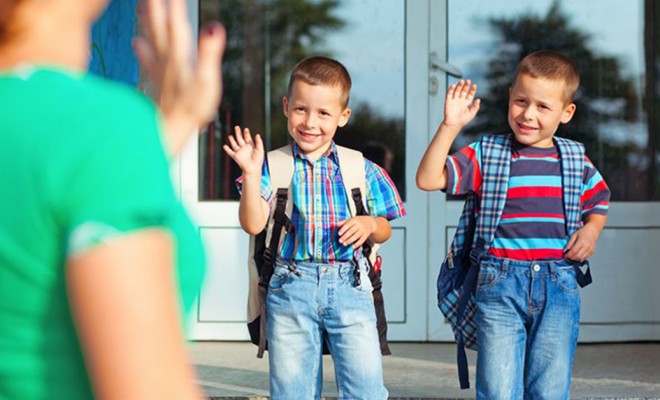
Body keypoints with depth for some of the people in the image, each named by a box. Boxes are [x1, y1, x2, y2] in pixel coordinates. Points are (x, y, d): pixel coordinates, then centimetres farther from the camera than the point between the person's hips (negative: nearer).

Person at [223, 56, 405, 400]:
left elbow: (383, 230, 12)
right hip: (290, 288, 0)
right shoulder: (273, 167, 2)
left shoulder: (361, 170, 6)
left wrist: (370, 224, -10)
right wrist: (251, 174, -18)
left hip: (349, 286, 0)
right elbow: (254, 224, -9)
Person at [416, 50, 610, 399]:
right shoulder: (485, 155, 1)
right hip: (500, 285, -2)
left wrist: (592, 229, 7)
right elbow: (428, 179, -9)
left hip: (558, 289, 2)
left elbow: (600, 200, 28)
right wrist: (450, 126, -15)